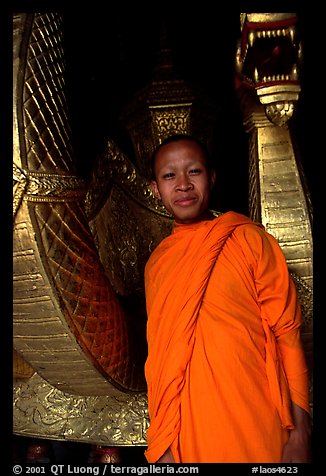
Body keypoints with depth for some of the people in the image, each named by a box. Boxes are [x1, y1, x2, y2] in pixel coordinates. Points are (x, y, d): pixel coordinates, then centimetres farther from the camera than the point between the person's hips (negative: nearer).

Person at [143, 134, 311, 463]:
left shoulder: (251, 240, -6)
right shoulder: (156, 264, 3)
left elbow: (287, 334, -7)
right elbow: (158, 357, 6)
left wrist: (299, 431, -11)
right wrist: (161, 445, 5)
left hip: (257, 427, -2)